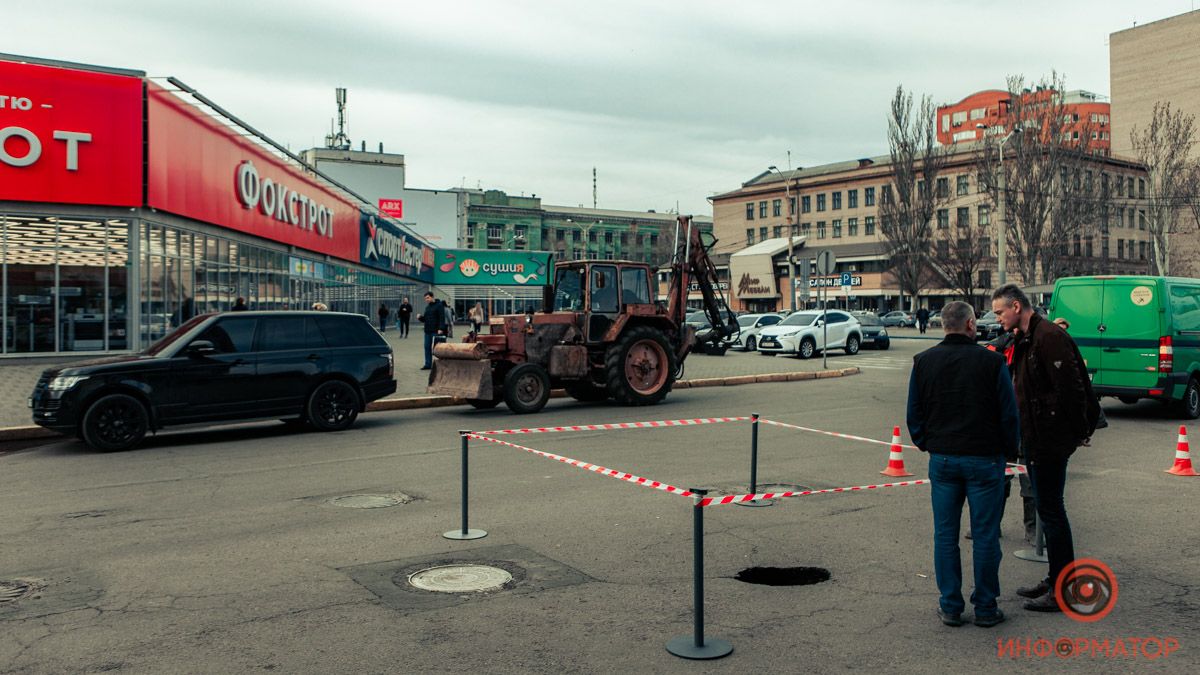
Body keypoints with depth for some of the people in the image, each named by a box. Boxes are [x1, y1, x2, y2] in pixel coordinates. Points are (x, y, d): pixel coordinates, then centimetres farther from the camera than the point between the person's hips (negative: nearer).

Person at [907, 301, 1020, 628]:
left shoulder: (923, 362, 2)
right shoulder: (992, 362, -8)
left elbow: (914, 414, 7)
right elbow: (1009, 414, -4)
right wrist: (1009, 449, 10)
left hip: (942, 459, 3)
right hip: (984, 458, -3)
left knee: (945, 534, 10)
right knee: (985, 536, 6)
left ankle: (950, 606, 14)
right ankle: (985, 608, 14)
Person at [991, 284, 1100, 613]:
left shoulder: (1049, 337, -17)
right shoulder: (1026, 340, 15)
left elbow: (1071, 388, -21)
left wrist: (1078, 432, -16)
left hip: (1050, 441, -10)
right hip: (1036, 439, 10)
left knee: (1051, 511, -4)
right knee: (1047, 509, 16)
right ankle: (1055, 579, 27)